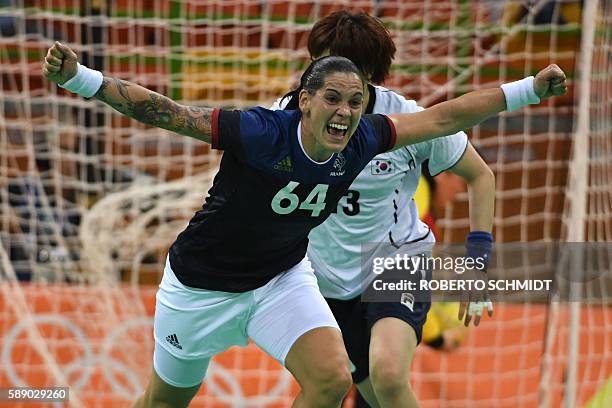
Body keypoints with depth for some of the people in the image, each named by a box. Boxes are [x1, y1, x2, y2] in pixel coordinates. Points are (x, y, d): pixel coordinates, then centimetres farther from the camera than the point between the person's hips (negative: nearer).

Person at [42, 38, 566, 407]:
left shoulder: (362, 142, -16)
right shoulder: (262, 132, -32)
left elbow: (441, 117, -6)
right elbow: (162, 111, -33)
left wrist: (529, 89, -5)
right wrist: (79, 78, -43)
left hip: (283, 278, 4)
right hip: (203, 283, -4)